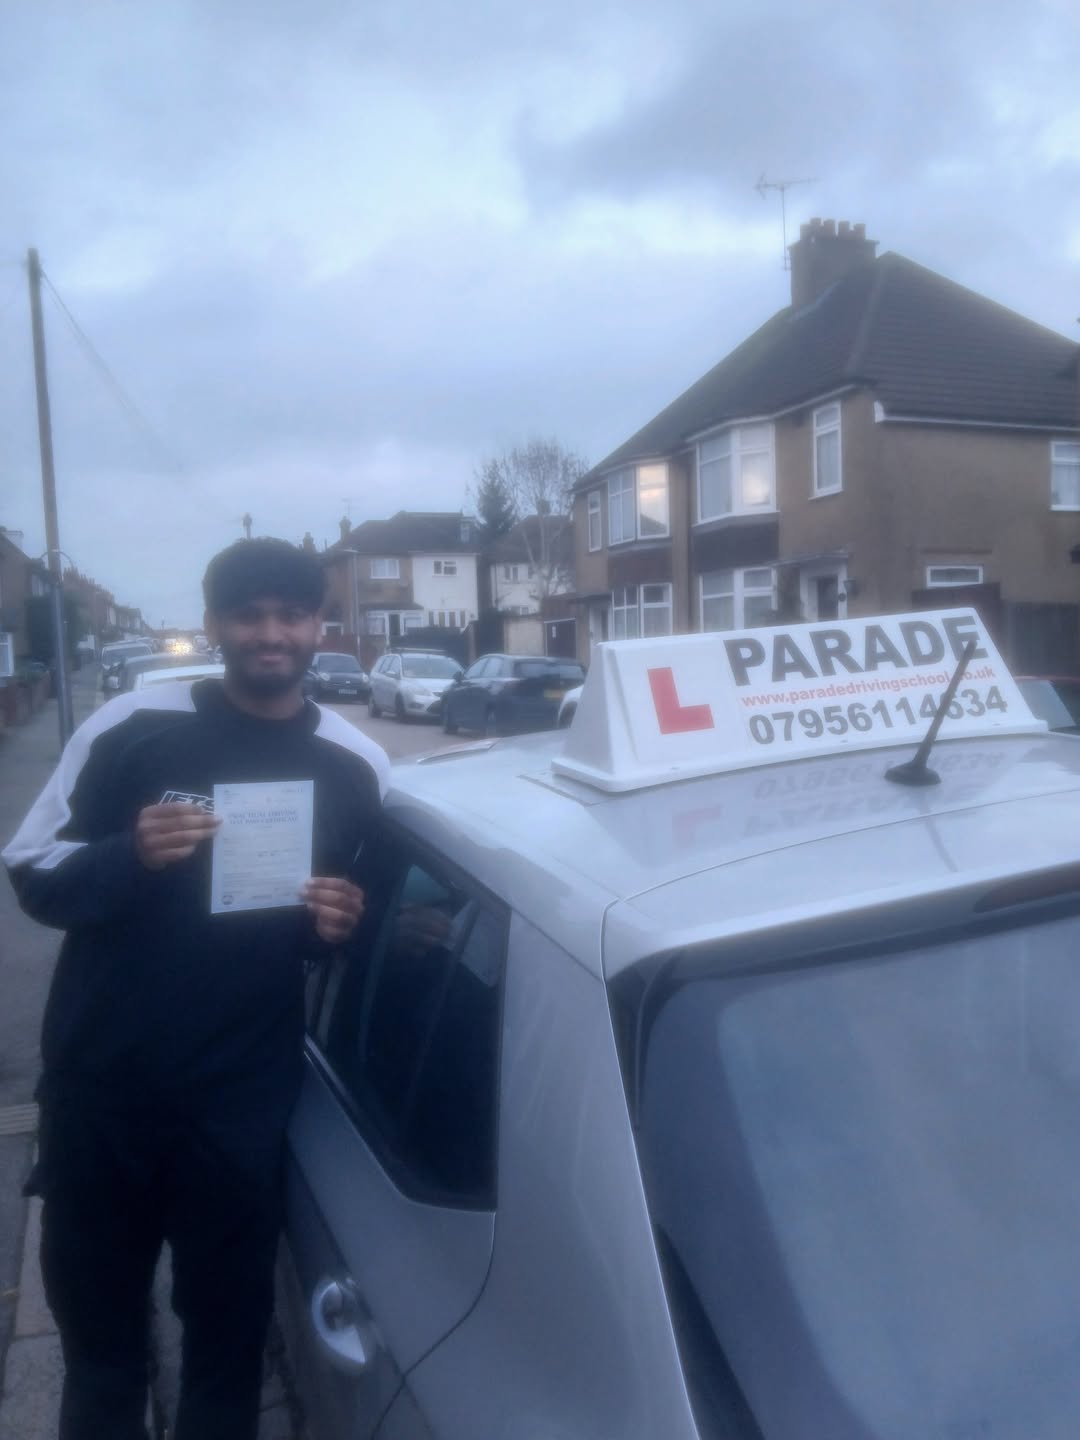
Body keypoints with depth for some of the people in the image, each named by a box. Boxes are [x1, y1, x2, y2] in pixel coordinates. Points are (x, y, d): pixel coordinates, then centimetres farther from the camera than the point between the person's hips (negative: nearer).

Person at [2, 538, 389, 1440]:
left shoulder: (356, 766, -1)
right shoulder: (129, 728, -6)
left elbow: (368, 926, 11)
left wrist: (342, 928, -12)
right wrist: (129, 856, -21)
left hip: (242, 1103, 0)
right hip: (97, 1088, 0)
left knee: (229, 1326, 14)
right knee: (95, 1314, 19)